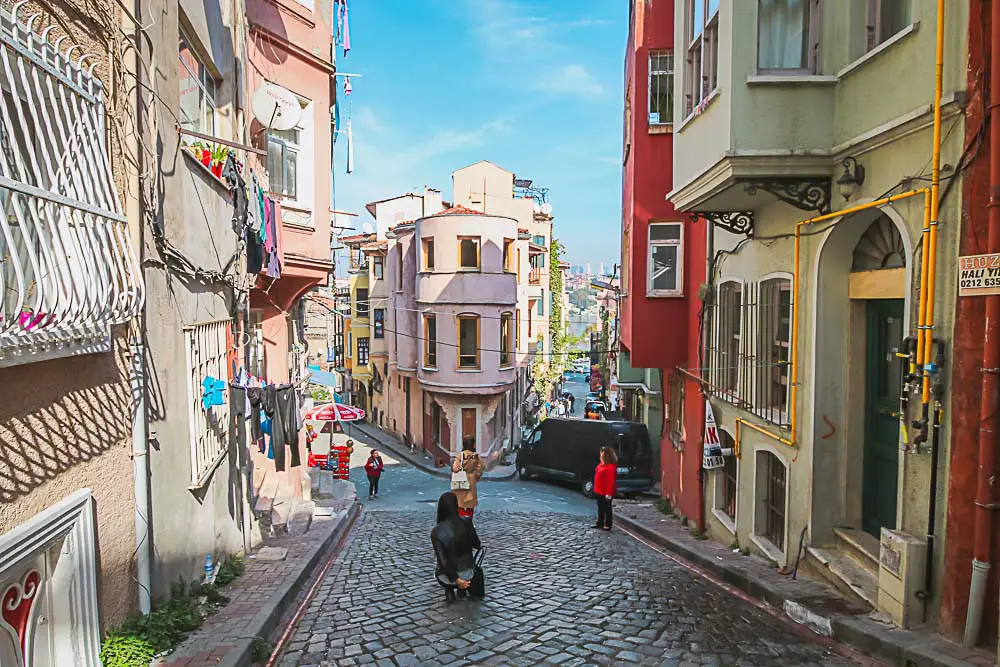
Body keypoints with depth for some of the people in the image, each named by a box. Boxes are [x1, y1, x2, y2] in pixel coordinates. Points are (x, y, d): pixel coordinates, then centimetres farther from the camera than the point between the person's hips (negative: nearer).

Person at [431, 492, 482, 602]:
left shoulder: (436, 532, -17)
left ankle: (449, 592, 14)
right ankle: (462, 590, 20)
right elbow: (477, 545, 4)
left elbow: (442, 560, -18)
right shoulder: (467, 524, -13)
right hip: (467, 574, 1)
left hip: (447, 577, -1)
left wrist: (456, 579, -10)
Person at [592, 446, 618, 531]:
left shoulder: (611, 467, -22)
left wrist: (609, 493, -25)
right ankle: (600, 523, 29)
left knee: (607, 508, 1)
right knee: (600, 508, 18)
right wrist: (596, 488, 16)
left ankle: (607, 525, 10)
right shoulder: (602, 464, 8)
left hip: (605, 493, -10)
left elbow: (611, 481, -24)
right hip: (599, 491, 10)